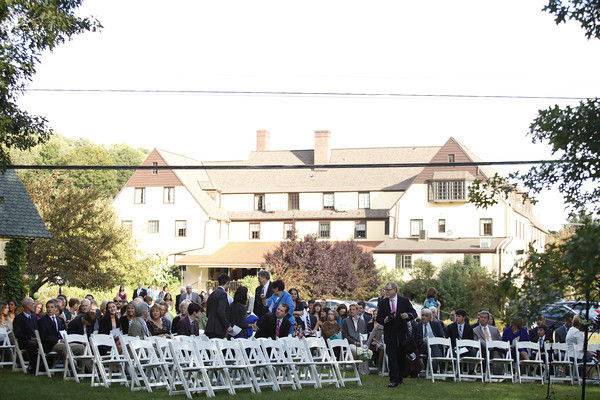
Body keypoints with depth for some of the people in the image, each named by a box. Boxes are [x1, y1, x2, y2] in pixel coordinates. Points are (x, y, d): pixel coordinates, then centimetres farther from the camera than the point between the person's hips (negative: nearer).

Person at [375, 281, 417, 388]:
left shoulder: (404, 301, 3)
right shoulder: (382, 303, 5)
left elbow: (414, 314, 4)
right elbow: (378, 318, 6)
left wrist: (408, 315, -18)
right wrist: (384, 320, -15)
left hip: (402, 334, 1)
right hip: (389, 334, -1)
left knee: (402, 357, 10)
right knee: (391, 357, -8)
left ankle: (400, 377, 25)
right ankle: (394, 380, -8)